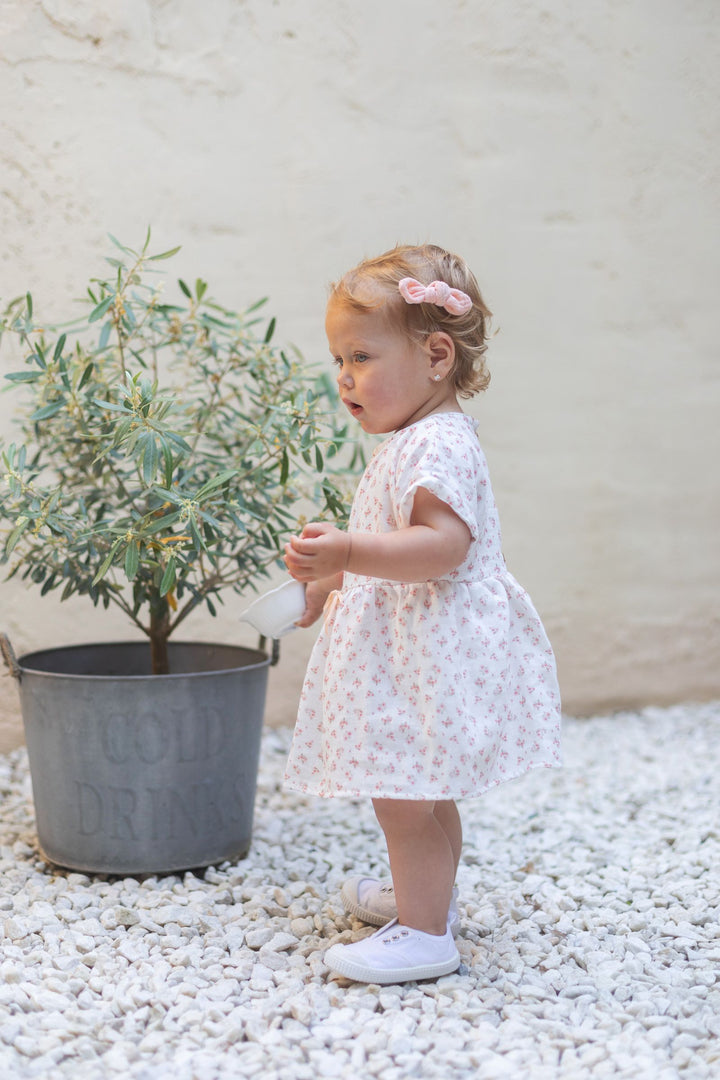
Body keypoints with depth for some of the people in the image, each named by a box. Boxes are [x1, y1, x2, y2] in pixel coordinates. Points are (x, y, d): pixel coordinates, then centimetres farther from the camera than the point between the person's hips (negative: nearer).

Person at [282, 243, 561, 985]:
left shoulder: (437, 445, -20)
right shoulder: (413, 441, 15)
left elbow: (443, 545, -32)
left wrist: (347, 552, -38)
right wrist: (327, 583, 22)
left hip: (429, 654, -11)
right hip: (408, 647, 11)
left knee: (402, 796, -6)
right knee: (422, 793, 24)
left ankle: (424, 933, 3)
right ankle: (426, 892, 39)